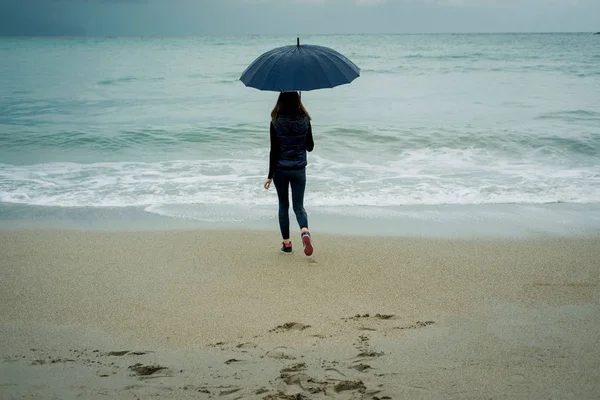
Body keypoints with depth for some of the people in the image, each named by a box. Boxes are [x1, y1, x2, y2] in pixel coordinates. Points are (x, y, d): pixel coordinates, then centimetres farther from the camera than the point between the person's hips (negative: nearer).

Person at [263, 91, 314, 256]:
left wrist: (270, 175, -6)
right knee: (298, 205, 8)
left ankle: (286, 242, 14)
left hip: (280, 169, -1)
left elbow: (274, 151, -10)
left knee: (283, 205, 13)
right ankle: (304, 231, -21)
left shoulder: (276, 122, -10)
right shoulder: (305, 121, -4)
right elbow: (310, 147, 5)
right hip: (299, 169, 1)